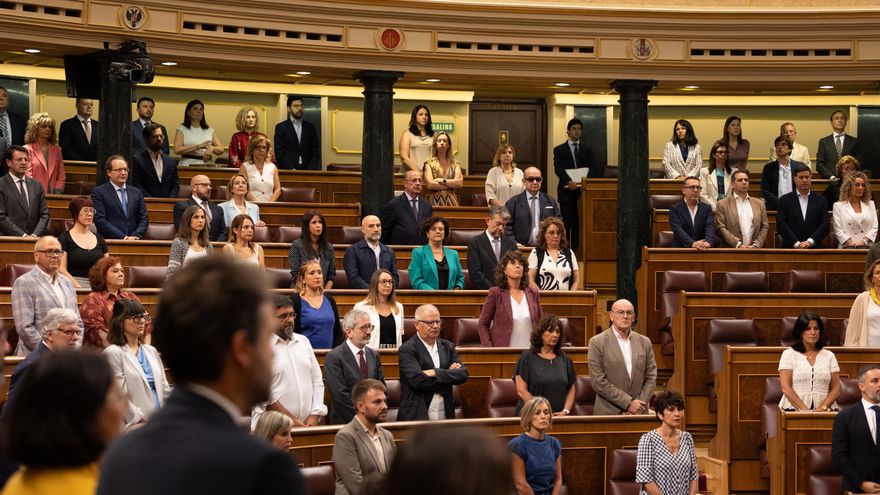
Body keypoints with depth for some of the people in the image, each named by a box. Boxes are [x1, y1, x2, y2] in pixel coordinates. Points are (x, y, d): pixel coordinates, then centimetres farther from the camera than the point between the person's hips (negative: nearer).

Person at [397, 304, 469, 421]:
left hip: (445, 415, 4)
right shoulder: (407, 349, -5)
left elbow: (463, 374, 1)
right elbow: (417, 380, -17)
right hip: (416, 416, -4)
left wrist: (436, 373, -13)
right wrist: (449, 374, -8)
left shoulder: (448, 346, 13)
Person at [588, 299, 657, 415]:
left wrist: (639, 405, -7)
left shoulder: (644, 342, 9)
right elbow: (598, 382, -9)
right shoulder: (597, 342, -3)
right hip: (609, 413, -3)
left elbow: (651, 377, 8)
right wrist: (628, 403, -12)